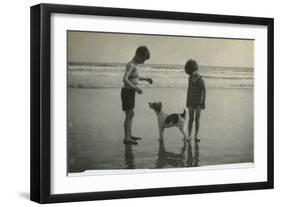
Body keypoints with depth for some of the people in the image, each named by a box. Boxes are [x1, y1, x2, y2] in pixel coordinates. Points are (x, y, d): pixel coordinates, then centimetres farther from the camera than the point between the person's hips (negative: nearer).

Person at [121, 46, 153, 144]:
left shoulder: (134, 65, 10)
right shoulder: (130, 65, -18)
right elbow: (125, 80, -29)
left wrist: (145, 79, 23)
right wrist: (136, 88, -29)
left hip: (131, 92, 10)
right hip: (127, 91, -9)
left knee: (131, 114, 16)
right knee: (129, 115, -7)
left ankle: (129, 135, 26)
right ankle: (126, 138, -3)